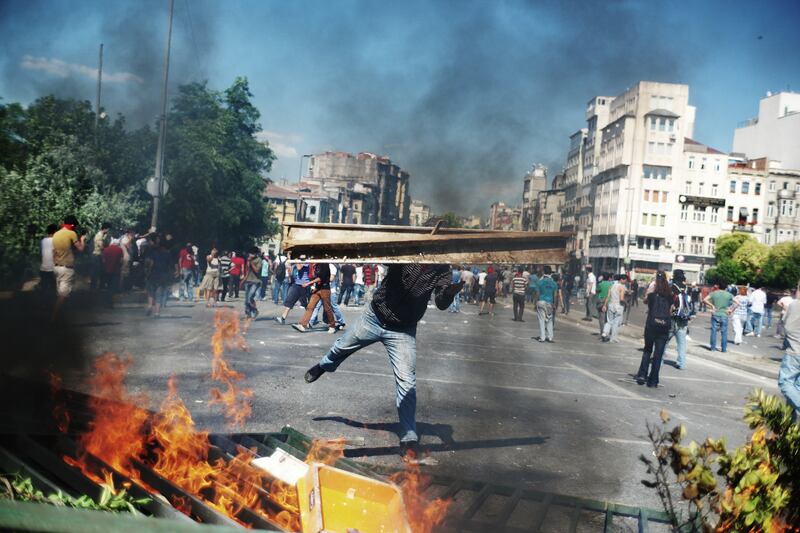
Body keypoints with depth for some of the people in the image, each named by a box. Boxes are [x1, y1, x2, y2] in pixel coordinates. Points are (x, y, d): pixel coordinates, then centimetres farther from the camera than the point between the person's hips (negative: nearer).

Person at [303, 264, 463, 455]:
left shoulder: (441, 269, -12)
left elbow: (442, 303, -22)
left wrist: (451, 291, -43)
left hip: (403, 330, -1)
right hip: (375, 316, 2)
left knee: (406, 381, -12)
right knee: (343, 346, 23)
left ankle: (409, 437, -2)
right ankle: (322, 366, 58)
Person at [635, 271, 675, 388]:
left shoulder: (652, 293, -5)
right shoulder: (670, 295, 0)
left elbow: (645, 301, 13)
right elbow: (670, 311, 4)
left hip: (651, 325, -1)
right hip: (664, 326, 1)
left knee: (647, 350, 17)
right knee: (658, 354, 5)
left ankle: (642, 375, 6)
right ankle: (653, 381, 8)